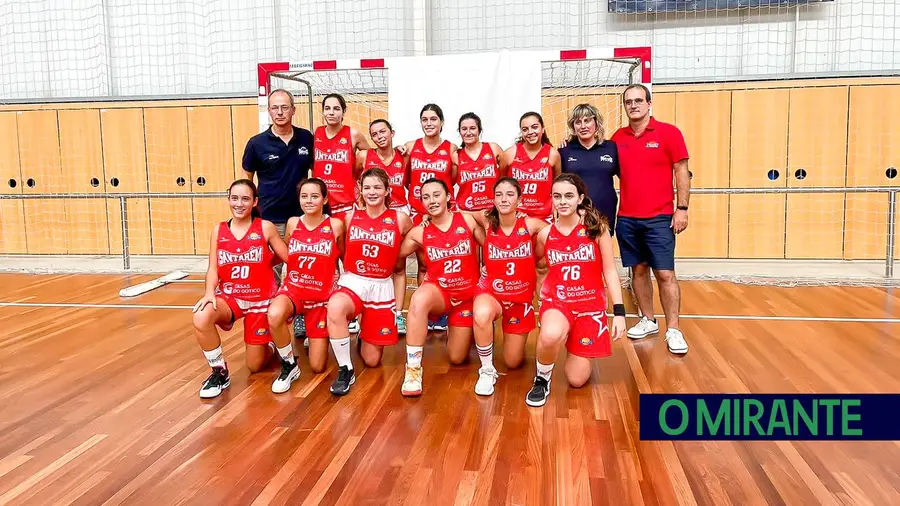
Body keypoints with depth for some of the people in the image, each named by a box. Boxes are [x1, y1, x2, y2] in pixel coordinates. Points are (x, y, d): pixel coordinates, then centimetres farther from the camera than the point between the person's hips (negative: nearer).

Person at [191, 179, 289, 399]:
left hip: (260, 299, -2)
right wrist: (209, 292, -19)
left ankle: (269, 343, 41)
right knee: (201, 317, -33)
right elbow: (213, 268, -5)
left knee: (255, 366, 3)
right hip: (230, 297, 2)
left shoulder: (266, 227, -8)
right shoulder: (219, 230, 0)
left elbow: (290, 259, -2)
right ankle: (220, 372, -10)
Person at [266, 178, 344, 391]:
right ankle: (289, 365, -11)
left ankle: (317, 337, 37)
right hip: (293, 288, 1)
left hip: (322, 295, -1)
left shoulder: (335, 225, -8)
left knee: (318, 367, 1)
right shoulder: (293, 223, -1)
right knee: (274, 315, -38)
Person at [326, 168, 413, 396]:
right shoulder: (351, 216, 1)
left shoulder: (400, 219, -3)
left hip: (381, 287, 0)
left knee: (372, 360, 4)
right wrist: (350, 269, -3)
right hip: (352, 282, 0)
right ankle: (345, 370, -20)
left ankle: (365, 339, 41)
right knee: (335, 307, -39)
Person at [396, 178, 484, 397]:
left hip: (468, 293, 1)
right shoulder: (419, 232, -6)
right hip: (438, 290, 0)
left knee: (457, 358, 7)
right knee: (419, 299, -40)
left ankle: (456, 330, 44)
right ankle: (413, 369, -29)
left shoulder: (468, 220, -8)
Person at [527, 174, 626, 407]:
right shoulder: (545, 234, -1)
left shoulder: (596, 227, -7)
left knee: (577, 380, 1)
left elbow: (610, 271, -4)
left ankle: (577, 351, 36)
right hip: (556, 300, 0)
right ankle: (542, 379, -6)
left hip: (590, 305, 0)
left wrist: (619, 312, -9)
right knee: (551, 335, -38)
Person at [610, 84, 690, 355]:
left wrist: (682, 208, -8)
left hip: (659, 218, -4)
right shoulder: (618, 137, 7)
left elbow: (682, 172, -3)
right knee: (638, 270, 10)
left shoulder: (669, 132, -3)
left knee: (665, 274, -4)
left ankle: (673, 330, 3)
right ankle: (648, 320, 23)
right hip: (627, 218, 4)